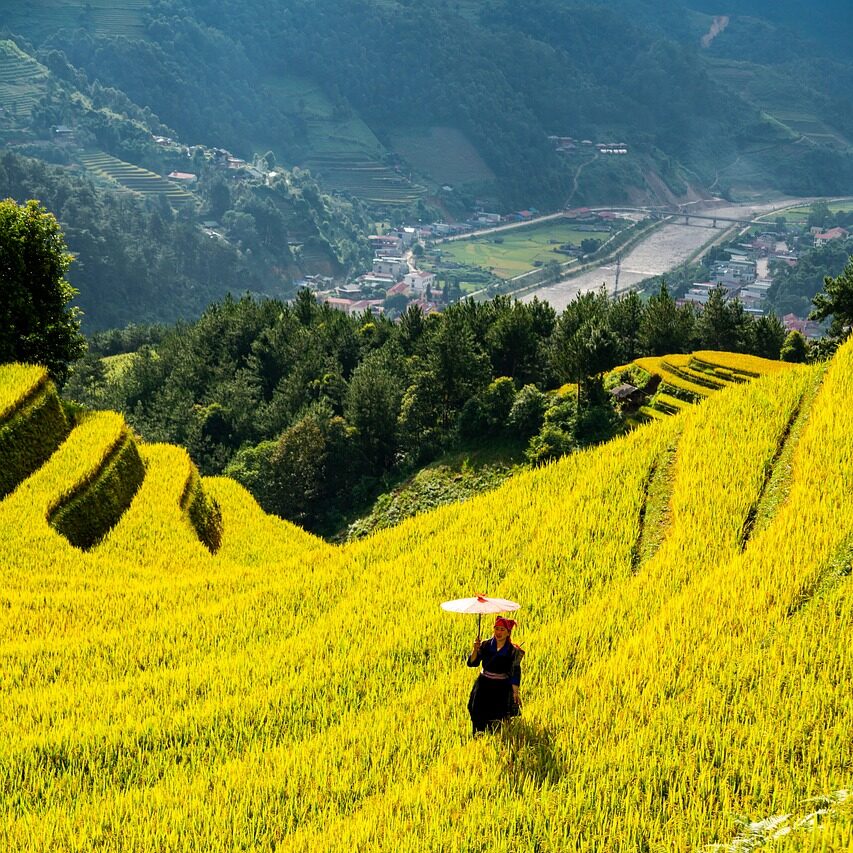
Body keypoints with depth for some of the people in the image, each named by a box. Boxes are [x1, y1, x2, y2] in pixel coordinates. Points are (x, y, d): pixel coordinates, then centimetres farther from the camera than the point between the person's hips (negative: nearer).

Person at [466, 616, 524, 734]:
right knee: (479, 719, -1)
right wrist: (475, 649, -20)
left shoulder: (513, 651, -2)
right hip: (484, 687, 2)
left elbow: (515, 673, -5)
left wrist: (516, 692, -14)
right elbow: (472, 663, -2)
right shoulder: (486, 645, 3)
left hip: (502, 689, -2)